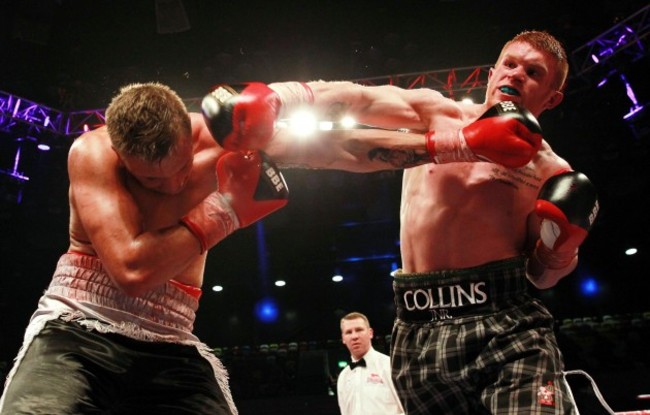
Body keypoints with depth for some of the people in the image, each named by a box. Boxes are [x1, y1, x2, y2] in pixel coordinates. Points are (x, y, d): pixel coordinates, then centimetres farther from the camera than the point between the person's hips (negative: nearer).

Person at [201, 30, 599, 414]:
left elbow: (542, 275, 15)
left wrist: (564, 244, -6)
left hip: (507, 327, 0)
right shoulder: (432, 113, 9)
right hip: (420, 332, 1)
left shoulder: (550, 171, 10)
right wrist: (269, 98, -22)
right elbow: (353, 99, -7)